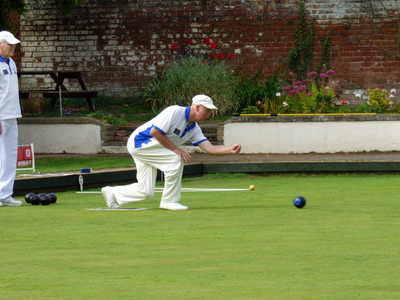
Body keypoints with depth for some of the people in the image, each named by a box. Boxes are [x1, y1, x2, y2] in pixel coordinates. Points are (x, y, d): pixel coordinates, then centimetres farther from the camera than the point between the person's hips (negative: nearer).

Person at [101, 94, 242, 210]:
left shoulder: (194, 128, 5)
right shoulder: (175, 112, -20)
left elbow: (209, 147, -3)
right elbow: (154, 131, -25)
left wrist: (230, 149, -18)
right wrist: (176, 149, -22)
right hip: (139, 141, -9)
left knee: (145, 192, 4)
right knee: (176, 159, -23)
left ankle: (113, 193, 25)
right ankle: (169, 200, -13)